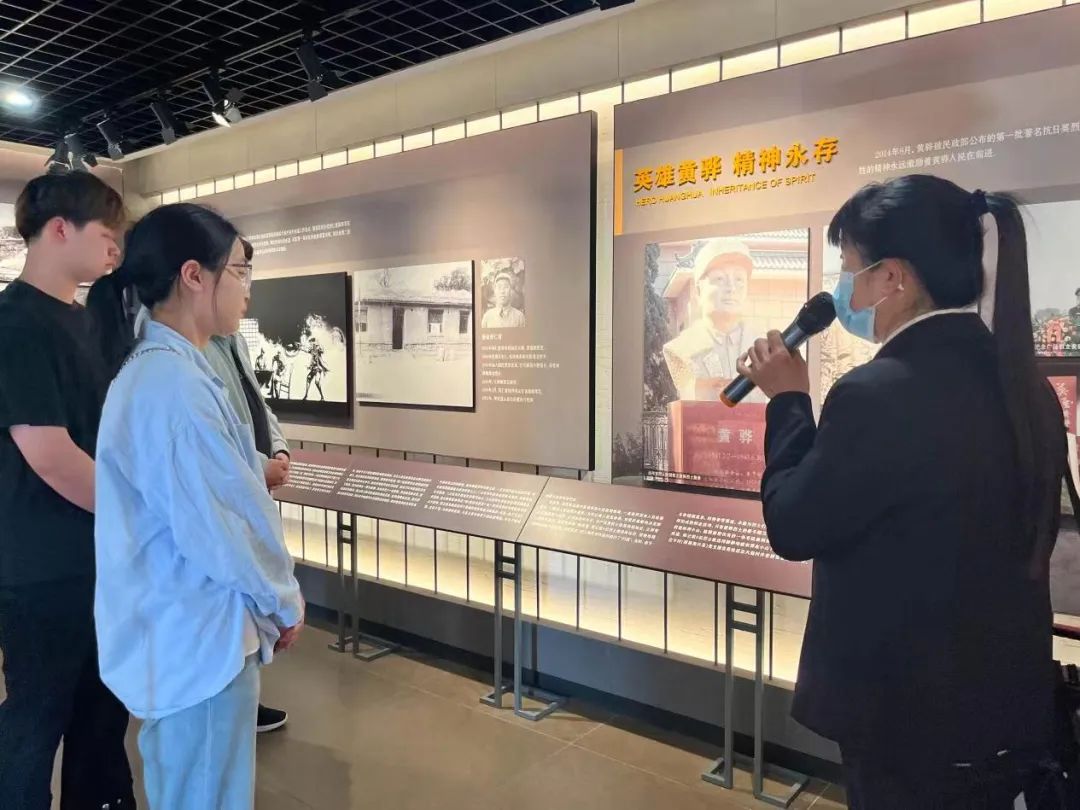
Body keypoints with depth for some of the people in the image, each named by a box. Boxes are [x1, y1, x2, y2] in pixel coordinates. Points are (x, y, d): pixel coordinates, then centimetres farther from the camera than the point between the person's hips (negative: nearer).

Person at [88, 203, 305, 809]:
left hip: (181, 627, 10)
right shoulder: (174, 383, -25)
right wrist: (284, 601, -9)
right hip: (200, 637, -10)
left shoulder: (158, 367, 8)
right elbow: (219, 521, -23)